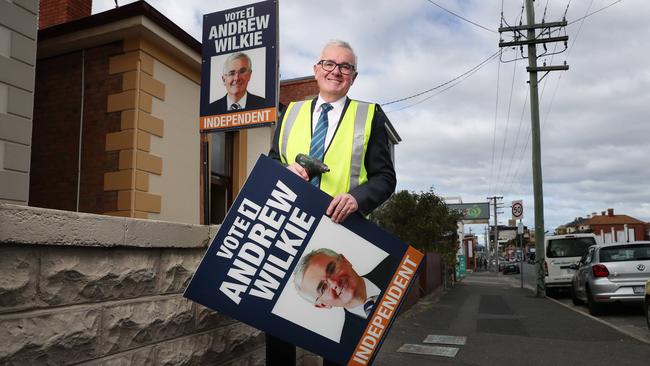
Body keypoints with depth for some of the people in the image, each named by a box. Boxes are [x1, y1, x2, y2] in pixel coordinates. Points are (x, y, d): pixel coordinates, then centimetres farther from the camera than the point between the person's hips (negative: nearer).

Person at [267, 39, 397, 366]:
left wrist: (357, 198, -19)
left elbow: (385, 176, 1)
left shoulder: (370, 116, 6)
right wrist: (285, 171, -7)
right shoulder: (291, 113, 15)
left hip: (342, 230, -2)